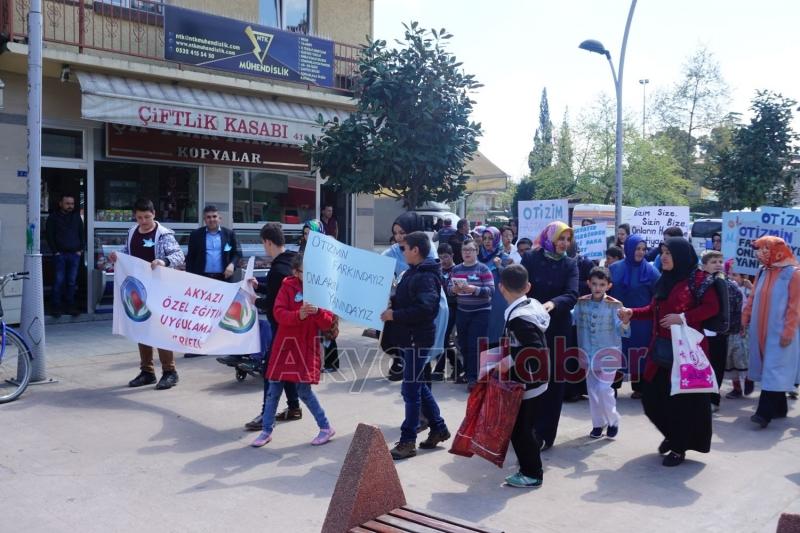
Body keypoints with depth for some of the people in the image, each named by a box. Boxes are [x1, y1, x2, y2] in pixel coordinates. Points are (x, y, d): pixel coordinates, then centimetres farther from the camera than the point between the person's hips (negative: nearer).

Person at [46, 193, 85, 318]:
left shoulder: (76, 216, 12)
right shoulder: (53, 217, 3)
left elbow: (82, 234, 14)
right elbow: (49, 236, 0)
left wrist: (81, 249, 4)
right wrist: (55, 251, -7)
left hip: (75, 254, 3)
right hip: (60, 254, -3)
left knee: (72, 281, 4)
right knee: (59, 281, -3)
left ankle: (70, 305, 11)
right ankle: (56, 306, 3)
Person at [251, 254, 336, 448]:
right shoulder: (288, 286, -2)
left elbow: (328, 323, -4)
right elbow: (278, 313, -12)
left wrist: (318, 312, -25)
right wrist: (298, 315, -29)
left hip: (307, 346, -2)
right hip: (285, 343, 2)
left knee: (304, 389, -4)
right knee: (273, 390, 6)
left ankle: (326, 428, 13)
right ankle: (267, 431, 19)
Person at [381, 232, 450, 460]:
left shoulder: (426, 277, -18)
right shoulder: (413, 272, 14)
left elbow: (424, 309, -28)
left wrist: (394, 315, -23)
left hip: (418, 340, -10)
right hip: (411, 338, 10)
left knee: (411, 389, -4)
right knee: (419, 386, 17)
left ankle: (408, 441, 4)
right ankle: (438, 428, 30)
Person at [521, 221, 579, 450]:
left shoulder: (570, 264, 2)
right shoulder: (530, 258, 0)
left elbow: (571, 295, -13)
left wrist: (553, 304, -32)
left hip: (557, 329, 1)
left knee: (553, 379, 3)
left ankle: (544, 434, 11)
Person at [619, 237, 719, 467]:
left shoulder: (698, 278, -6)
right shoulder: (665, 279, 14)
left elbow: (712, 307, -13)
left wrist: (683, 317, -20)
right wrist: (632, 313, 3)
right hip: (662, 349, 7)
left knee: (683, 399, 0)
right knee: (652, 396, 8)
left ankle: (679, 447, 16)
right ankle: (672, 434, 33)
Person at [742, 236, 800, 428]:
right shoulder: (763, 272, 11)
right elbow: (753, 299, 15)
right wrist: (744, 321, 12)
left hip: (780, 332, -7)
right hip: (761, 330, 7)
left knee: (774, 371, -6)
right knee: (769, 370, 11)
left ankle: (765, 412, -9)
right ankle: (779, 408, 21)